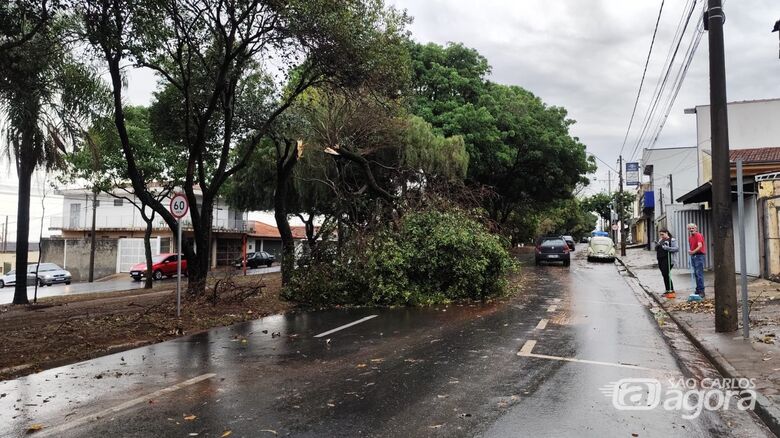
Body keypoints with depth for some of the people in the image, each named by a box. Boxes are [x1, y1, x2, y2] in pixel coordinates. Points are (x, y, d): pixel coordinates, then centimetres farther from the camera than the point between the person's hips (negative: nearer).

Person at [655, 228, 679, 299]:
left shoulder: (672, 240, -4)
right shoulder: (660, 240, 18)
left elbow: (677, 248, -14)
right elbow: (656, 249, 23)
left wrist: (667, 248, -22)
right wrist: (657, 245, 1)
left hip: (667, 259, -8)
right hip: (660, 260, 8)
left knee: (666, 275, -11)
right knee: (664, 275, 10)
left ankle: (671, 291, -4)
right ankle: (668, 291, 18)